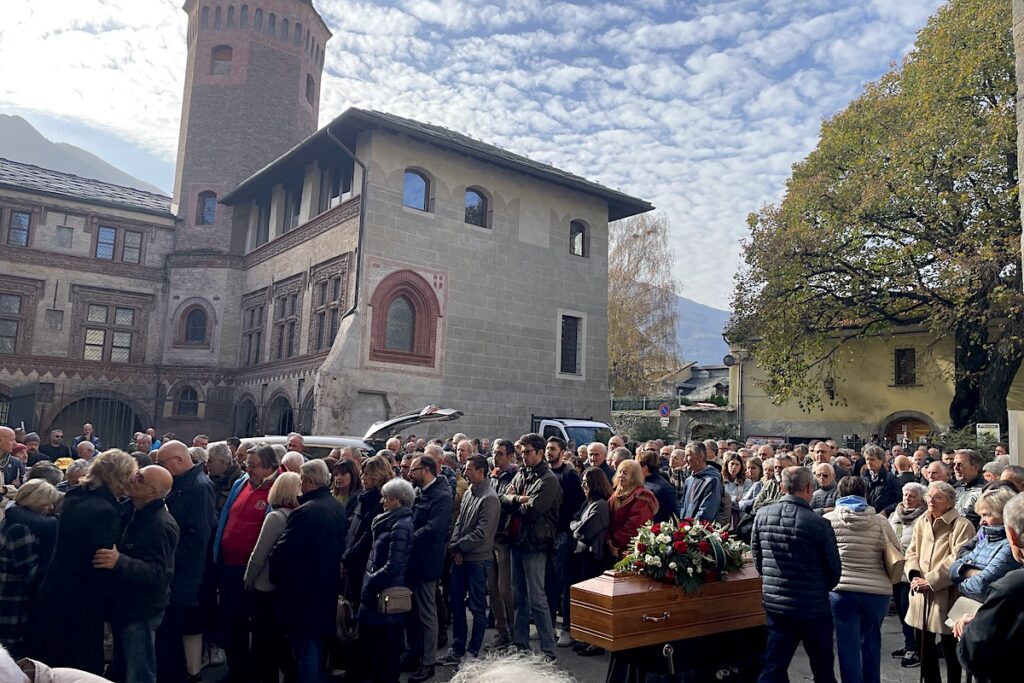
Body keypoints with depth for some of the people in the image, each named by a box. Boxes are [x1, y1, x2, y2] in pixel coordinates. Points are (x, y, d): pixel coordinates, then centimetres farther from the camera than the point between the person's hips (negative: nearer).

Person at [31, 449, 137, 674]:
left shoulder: (74, 499, 2)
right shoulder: (105, 512, -25)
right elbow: (101, 568, -23)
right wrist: (113, 598, -7)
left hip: (53, 598, 8)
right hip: (79, 609, -8)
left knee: (51, 673, 23)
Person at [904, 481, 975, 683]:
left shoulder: (961, 525, -10)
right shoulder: (921, 523, 10)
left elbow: (958, 560, -18)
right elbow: (912, 552, 12)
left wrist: (930, 581, -19)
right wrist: (915, 574, -8)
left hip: (946, 595, -6)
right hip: (922, 595, 6)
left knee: (950, 648, 7)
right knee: (924, 646, 14)